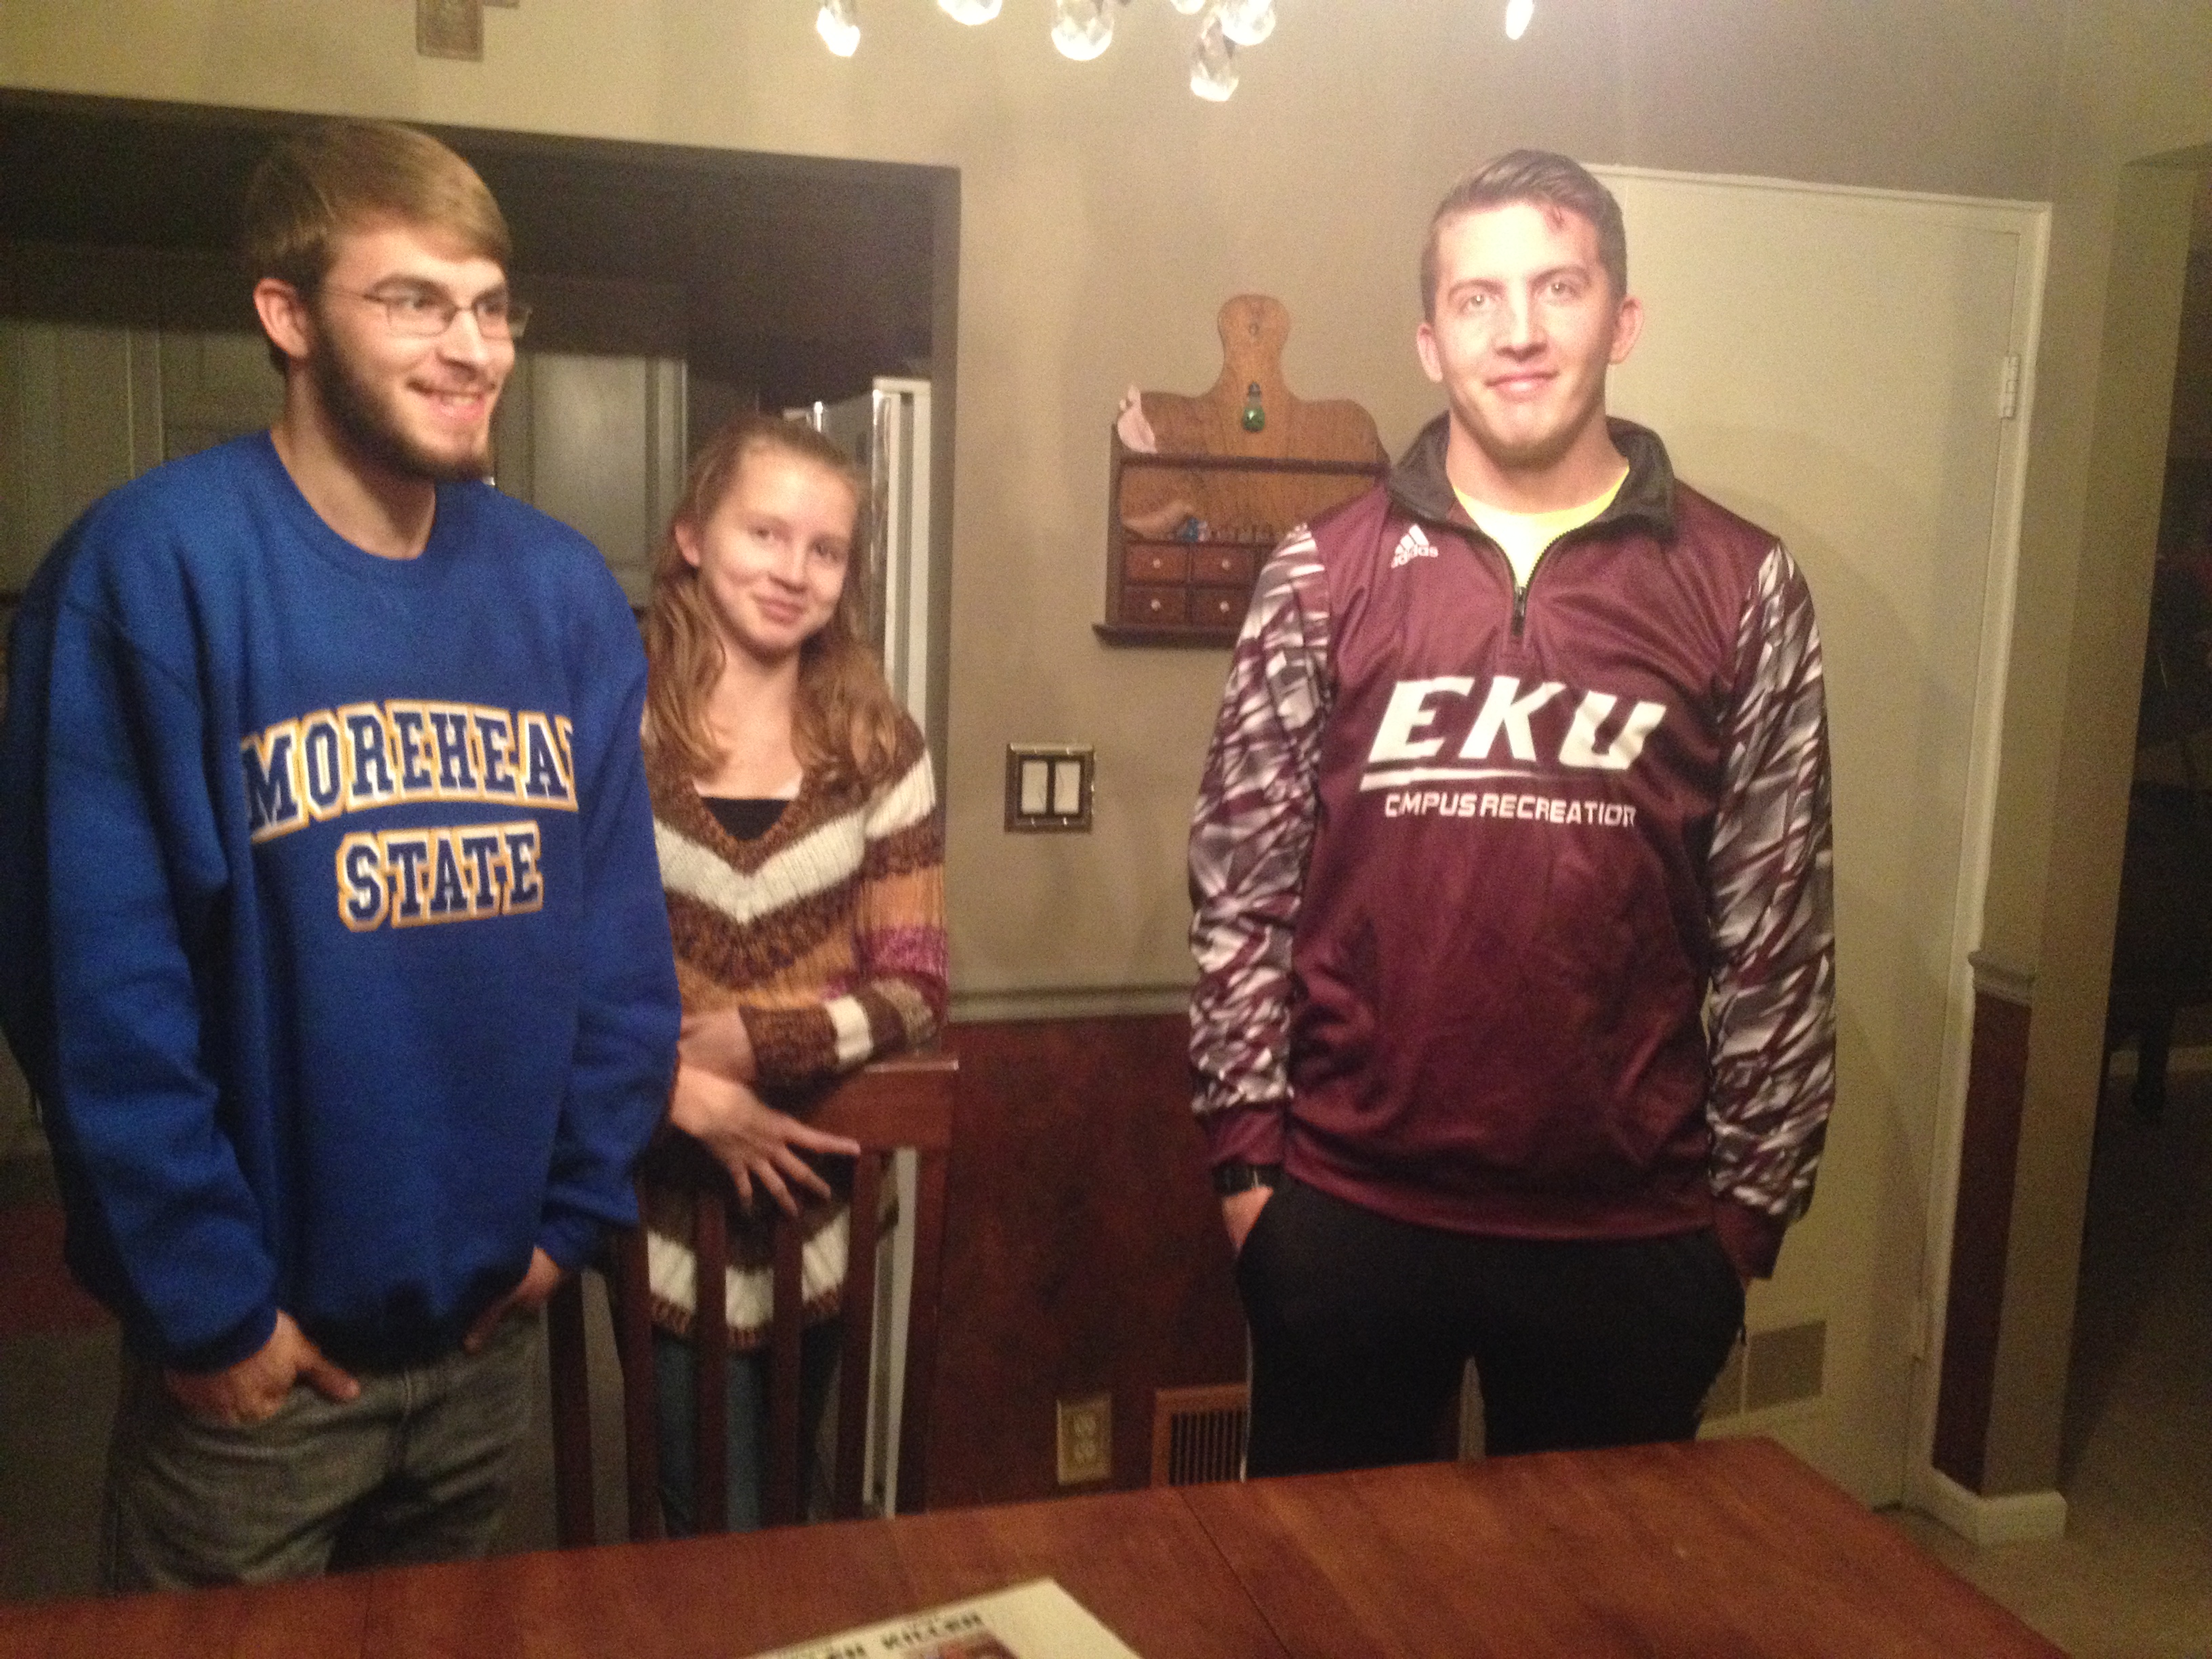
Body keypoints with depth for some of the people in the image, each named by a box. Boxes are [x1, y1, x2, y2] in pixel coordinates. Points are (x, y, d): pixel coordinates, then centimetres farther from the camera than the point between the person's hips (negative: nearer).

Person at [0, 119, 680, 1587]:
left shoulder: (564, 591, -1)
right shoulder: (155, 567, -16)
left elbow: (620, 928, 3)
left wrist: (574, 1209, 1)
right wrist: (206, 1301, -13)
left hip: (491, 1327, 5)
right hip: (256, 1353, -4)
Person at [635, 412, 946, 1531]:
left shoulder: (875, 747, 1)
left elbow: (915, 985, -3)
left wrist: (749, 1040, -16)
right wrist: (686, 1093, -20)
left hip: (822, 1202, 3)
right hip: (668, 1198, -3)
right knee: (716, 1532, 6)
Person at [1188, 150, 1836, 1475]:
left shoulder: (1741, 587, -1)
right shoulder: (1326, 572, -1)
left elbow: (1778, 919, 0)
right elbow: (1241, 876, -1)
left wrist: (1753, 1196, 1)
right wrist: (1244, 1148, -2)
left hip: (1631, 1227, 0)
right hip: (1347, 1206, 0)